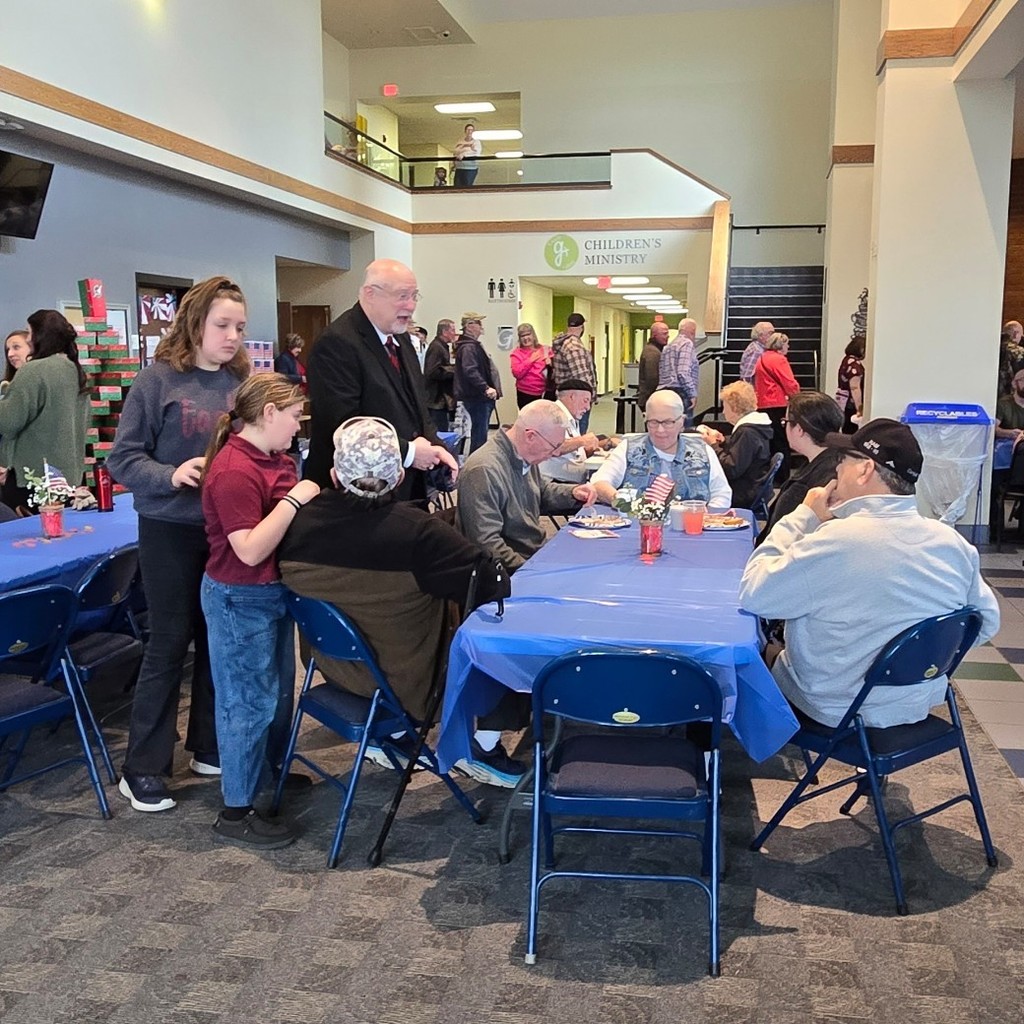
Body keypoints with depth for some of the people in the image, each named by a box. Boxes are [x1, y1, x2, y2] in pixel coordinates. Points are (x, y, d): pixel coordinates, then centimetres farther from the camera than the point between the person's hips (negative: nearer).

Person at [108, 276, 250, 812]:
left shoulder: (242, 381, 1)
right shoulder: (158, 379, -10)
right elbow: (123, 457, -11)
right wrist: (171, 475, -26)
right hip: (172, 530, -4)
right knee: (170, 643, 2)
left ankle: (210, 745, 30)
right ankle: (142, 769, 16)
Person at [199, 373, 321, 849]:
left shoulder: (273, 457, 5)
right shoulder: (233, 472, -24)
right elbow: (250, 550, -29)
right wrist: (294, 499, -26)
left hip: (274, 591, 10)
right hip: (241, 600, -10)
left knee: (279, 690, 23)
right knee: (249, 702, 0)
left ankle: (269, 772, 44)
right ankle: (235, 812, 14)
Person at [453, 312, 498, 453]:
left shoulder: (474, 344, 19)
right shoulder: (468, 347, -15)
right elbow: (470, 371, -28)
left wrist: (487, 388, 22)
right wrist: (486, 388, -33)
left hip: (481, 396, 11)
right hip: (476, 397, -11)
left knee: (479, 432, 15)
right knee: (479, 433, -9)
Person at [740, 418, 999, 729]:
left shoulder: (836, 540, -28)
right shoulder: (953, 542, -9)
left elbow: (752, 594, -21)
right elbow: (987, 621, 3)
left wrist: (802, 517, -13)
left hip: (839, 711, -6)